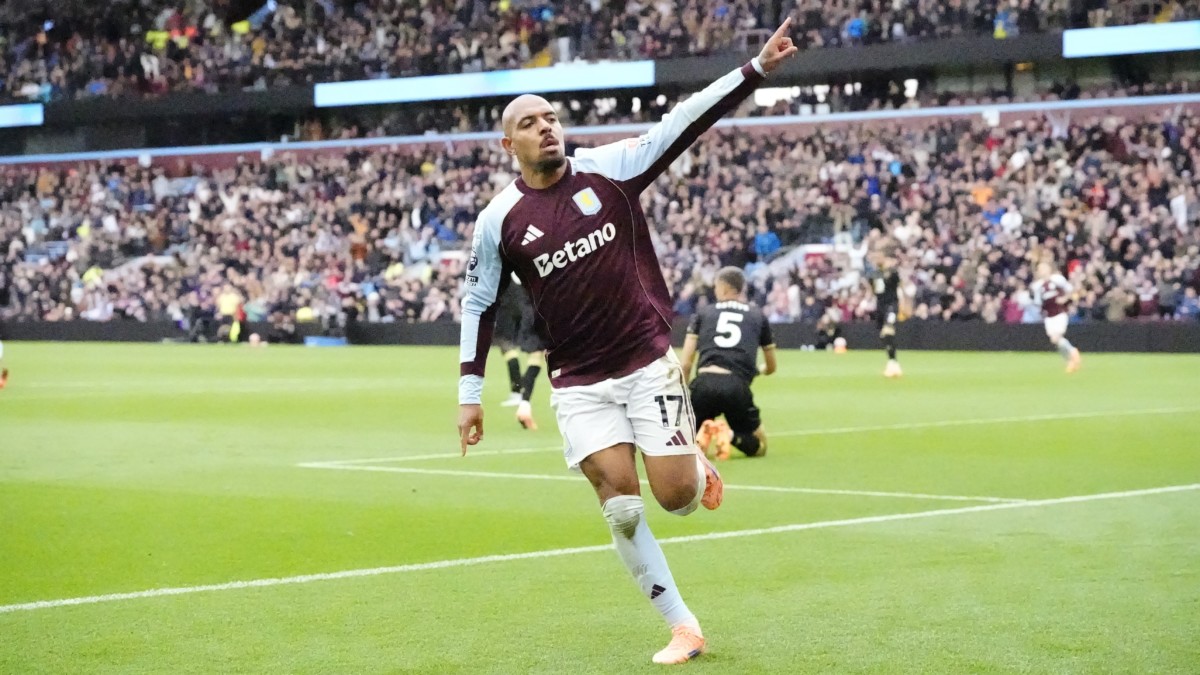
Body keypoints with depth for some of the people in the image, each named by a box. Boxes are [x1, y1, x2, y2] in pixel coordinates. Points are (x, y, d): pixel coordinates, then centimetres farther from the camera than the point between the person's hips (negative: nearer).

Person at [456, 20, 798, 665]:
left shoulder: (609, 167, -3)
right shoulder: (499, 219, -1)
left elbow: (684, 123, -10)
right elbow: (479, 303, 8)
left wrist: (757, 66, -19)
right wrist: (470, 391, 5)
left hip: (648, 362, -1)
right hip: (578, 381, 1)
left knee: (675, 496, -8)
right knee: (619, 500, -10)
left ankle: (697, 468, 31)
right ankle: (682, 626, 2)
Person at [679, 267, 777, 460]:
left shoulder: (703, 314, 19)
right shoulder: (758, 317, 20)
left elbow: (685, 363, 12)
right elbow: (771, 367, 32)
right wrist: (758, 369, 55)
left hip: (705, 382, 0)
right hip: (738, 386, 0)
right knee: (759, 447, 20)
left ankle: (700, 435, -14)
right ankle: (730, 436, -13)